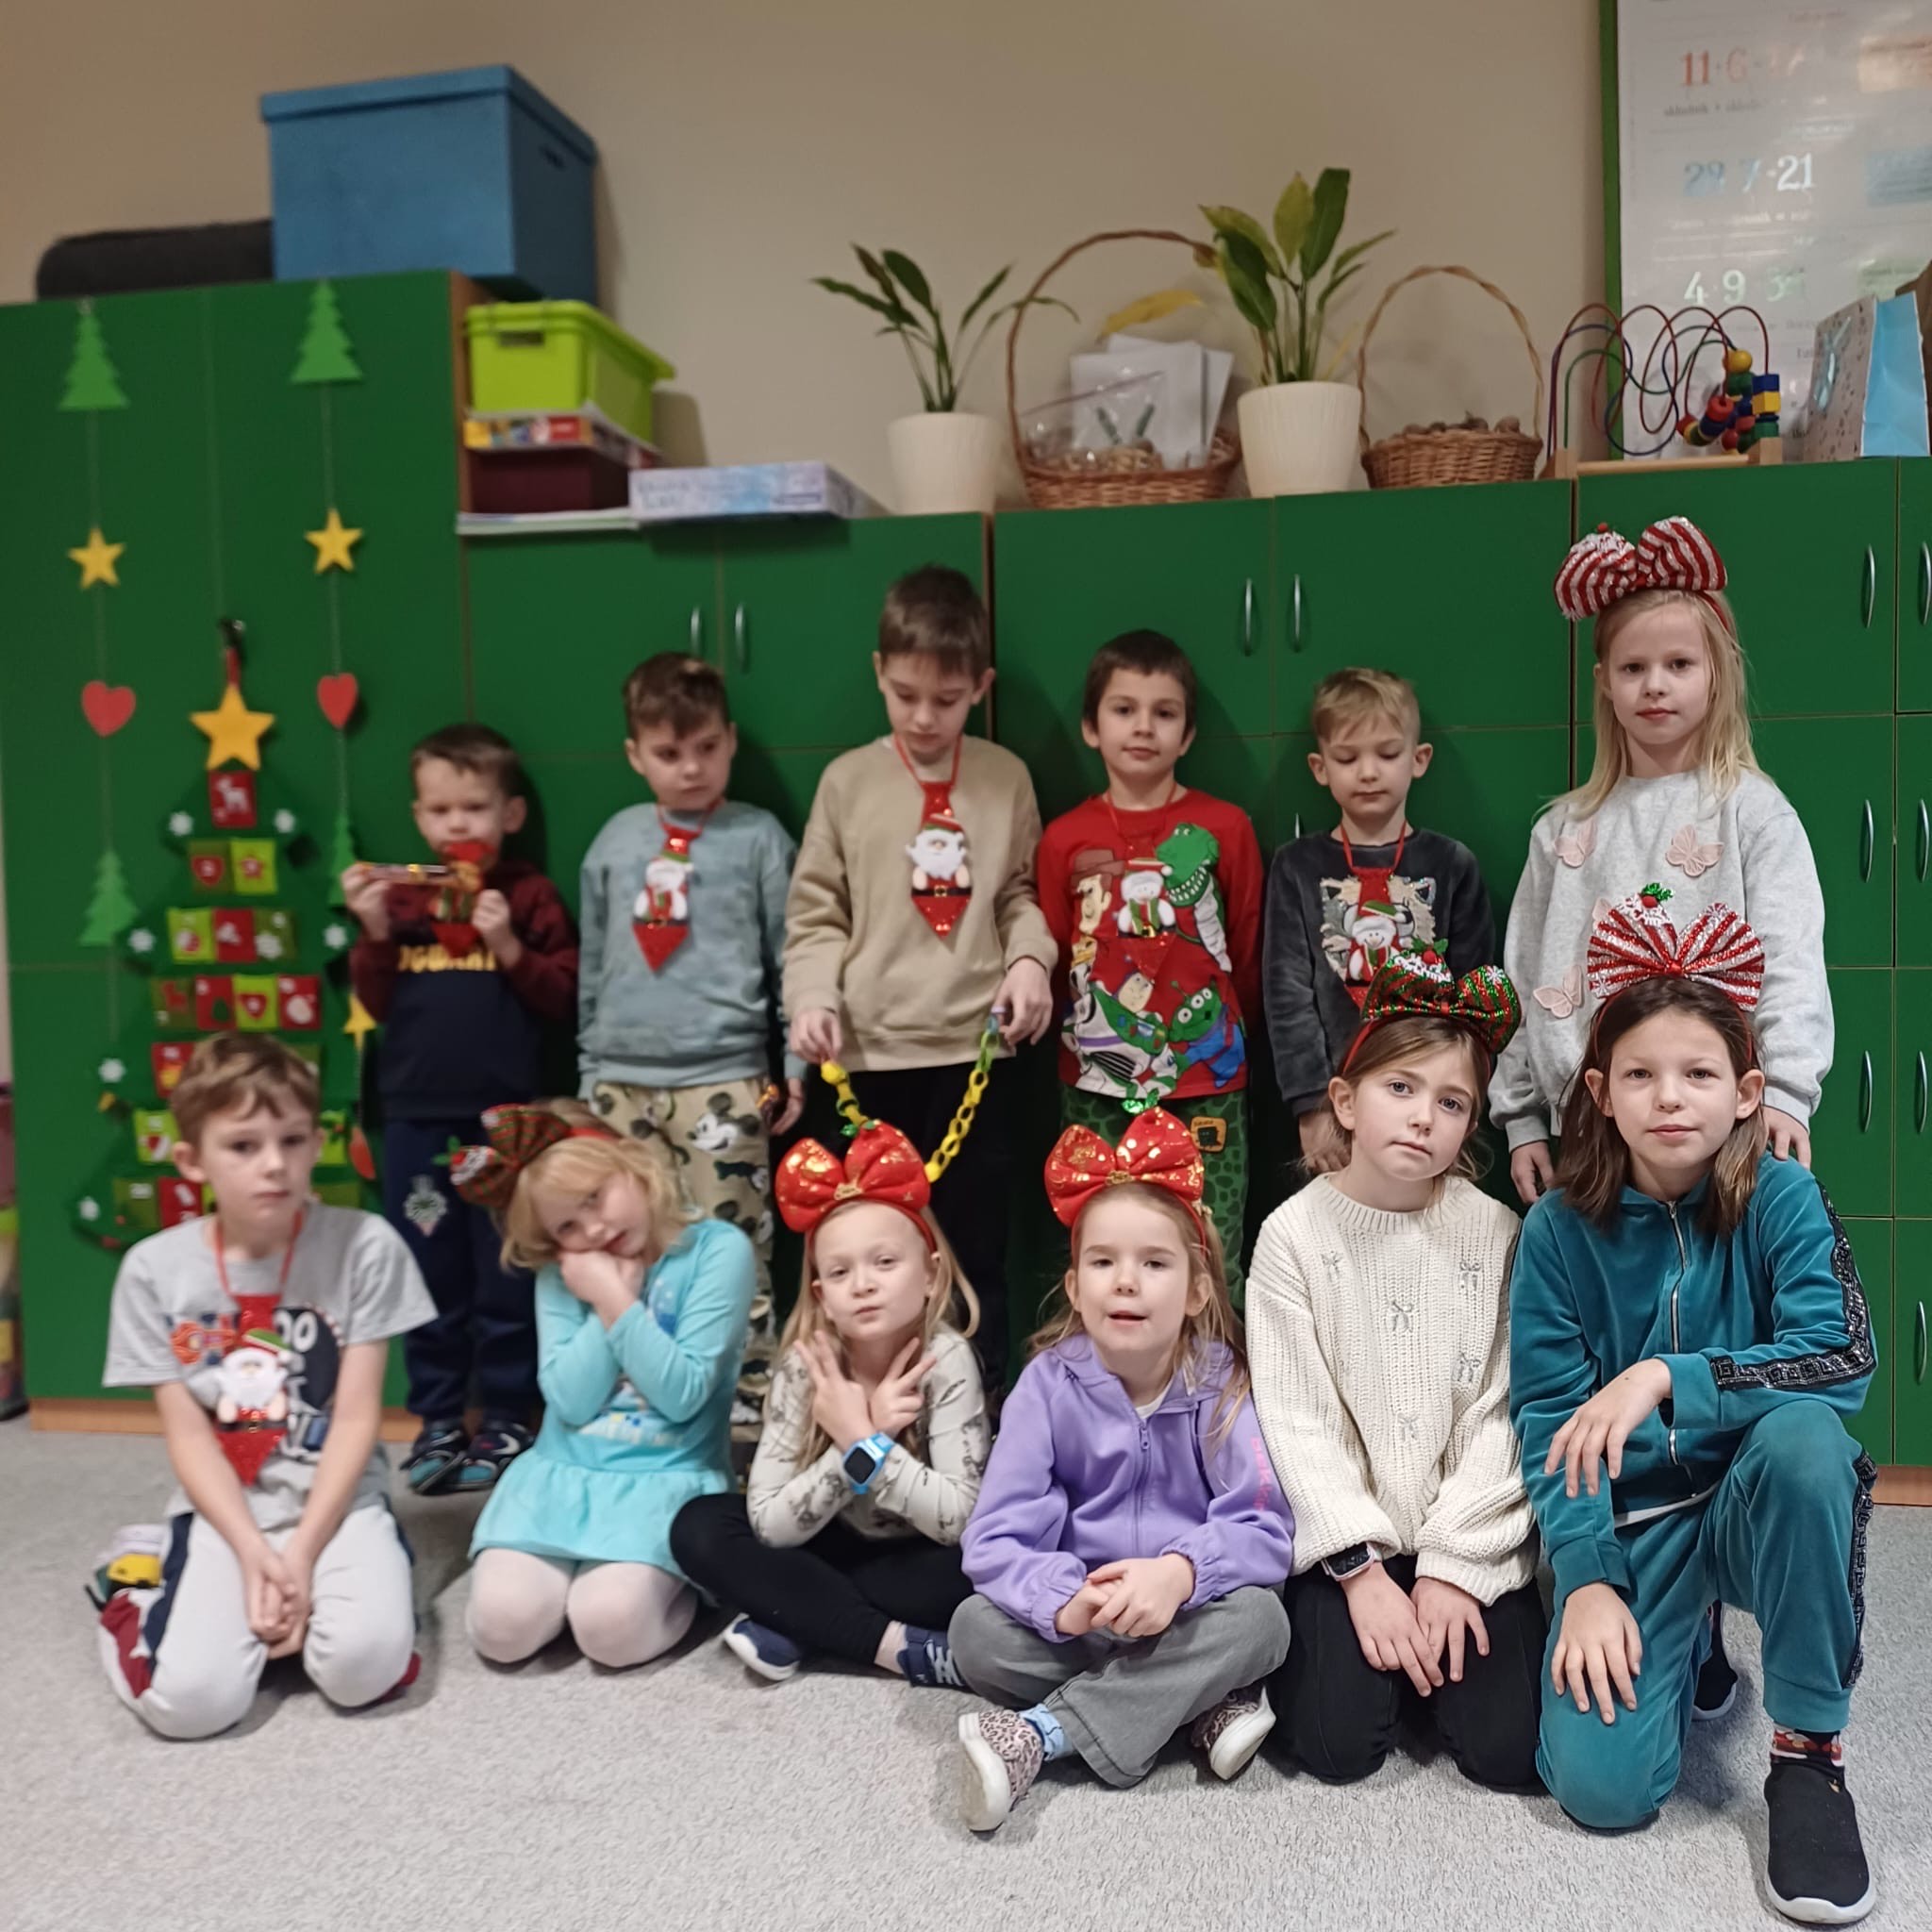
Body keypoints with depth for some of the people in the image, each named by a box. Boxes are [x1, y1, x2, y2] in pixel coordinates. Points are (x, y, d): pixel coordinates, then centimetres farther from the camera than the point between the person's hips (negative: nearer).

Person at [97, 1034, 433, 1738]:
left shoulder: (364, 1246, -10)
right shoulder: (155, 1270, -5)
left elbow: (357, 1419, -8)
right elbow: (188, 1436, -4)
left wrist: (303, 1553, -15)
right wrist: (253, 1554, -15)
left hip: (335, 1502, -1)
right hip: (222, 1511, 1)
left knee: (365, 1665, -27)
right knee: (191, 1700, -20)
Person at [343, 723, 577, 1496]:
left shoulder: (530, 895, 0)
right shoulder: (399, 896, 7)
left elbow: (563, 999, -3)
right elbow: (376, 1005, 6)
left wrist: (509, 946, -15)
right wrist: (374, 933, -9)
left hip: (504, 1118, -3)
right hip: (415, 1117, 3)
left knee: (506, 1277, 6)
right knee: (429, 1275, 11)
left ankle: (506, 1423, 19)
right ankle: (438, 1422, 23)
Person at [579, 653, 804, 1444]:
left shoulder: (758, 838, 1)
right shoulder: (615, 841, 11)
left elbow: (794, 957, 1)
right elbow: (593, 966, 16)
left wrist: (795, 1067, -1)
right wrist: (590, 1068, 16)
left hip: (723, 1076, -4)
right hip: (622, 1080, 4)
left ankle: (749, 1413, 8)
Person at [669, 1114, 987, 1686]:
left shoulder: (946, 1359, -22)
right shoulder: (803, 1365, -17)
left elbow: (960, 1521, -27)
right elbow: (769, 1523, -21)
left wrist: (864, 1444, -33)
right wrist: (855, 1445, -32)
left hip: (916, 1560, -3)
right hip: (837, 1550, 3)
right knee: (700, 1526, -18)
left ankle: (795, 1622, -15)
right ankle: (904, 1647, -22)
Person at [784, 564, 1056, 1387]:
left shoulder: (1006, 779, 5)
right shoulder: (849, 780, 1)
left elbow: (1021, 893, 12)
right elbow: (815, 911, 2)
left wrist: (1030, 957, -7)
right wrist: (813, 997, -12)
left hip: (977, 1047, 1)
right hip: (874, 1050, 0)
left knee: (973, 1242, 9)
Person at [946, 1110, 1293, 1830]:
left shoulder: (1223, 1385, -10)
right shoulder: (1048, 1384, -10)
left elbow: (1264, 1529, -19)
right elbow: (996, 1539, -17)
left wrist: (1180, 1572, -39)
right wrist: (1065, 1599, -38)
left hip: (1189, 1616, 0)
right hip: (1082, 1623, 1)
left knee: (1259, 1617, -31)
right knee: (976, 1630, -26)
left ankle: (1040, 1732, -26)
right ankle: (1199, 1706, -20)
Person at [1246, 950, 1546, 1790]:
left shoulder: (1494, 1233, -4)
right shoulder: (1296, 1232, -7)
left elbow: (1498, 1415, -5)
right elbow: (1297, 1420, -8)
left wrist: (1453, 1565, -12)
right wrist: (1361, 1571, -13)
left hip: (1469, 1533, 1)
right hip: (1345, 1535, -1)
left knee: (1514, 1750, -12)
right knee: (1336, 1745, -14)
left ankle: (1440, 1624, 16)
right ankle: (1313, 1631, 16)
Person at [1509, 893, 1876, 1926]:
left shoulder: (1783, 1200, -9)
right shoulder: (1561, 1229, -7)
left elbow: (1841, 1360, -23)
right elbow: (1548, 1420, -7)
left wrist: (1667, 1376, -34)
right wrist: (1587, 1581, -17)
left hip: (1755, 1500, -1)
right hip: (1628, 1517, 1)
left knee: (1803, 1435, -36)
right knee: (1602, 1787, -18)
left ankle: (1808, 1747, -14)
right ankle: (1683, 1640, 19)